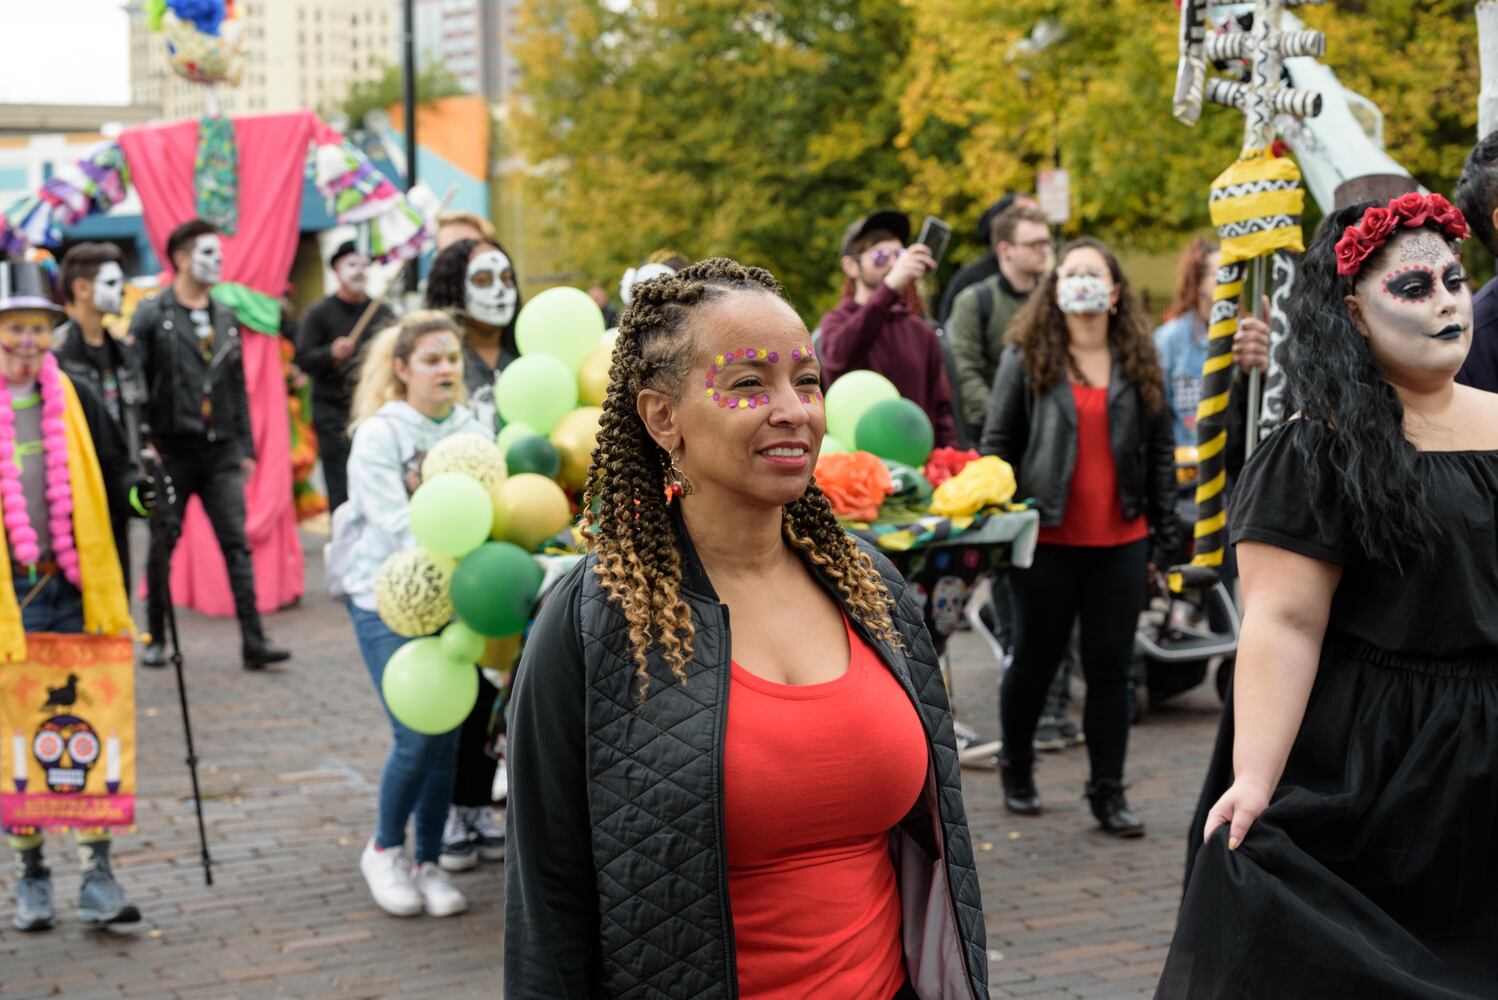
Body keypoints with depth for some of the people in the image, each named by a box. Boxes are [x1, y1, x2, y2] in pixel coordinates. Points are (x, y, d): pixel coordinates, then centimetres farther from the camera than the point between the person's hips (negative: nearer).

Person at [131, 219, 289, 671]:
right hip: (172, 449, -4)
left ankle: (254, 641, -5)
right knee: (163, 544, 6)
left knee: (237, 544, -3)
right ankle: (156, 639, 19)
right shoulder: (152, 315, -3)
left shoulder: (225, 317, 13)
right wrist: (142, 444, -13)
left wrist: (246, 447, 12)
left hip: (221, 450, 4)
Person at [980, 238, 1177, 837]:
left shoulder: (1138, 362, 8)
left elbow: (1160, 451, 11)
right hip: (1048, 540, -2)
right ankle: (1016, 769, 30)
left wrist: (1163, 533, 7)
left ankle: (1108, 792, 13)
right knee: (1035, 661, 10)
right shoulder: (1026, 359, 1)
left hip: (1121, 541, 2)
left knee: (1111, 667, 4)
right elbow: (997, 444, 1)